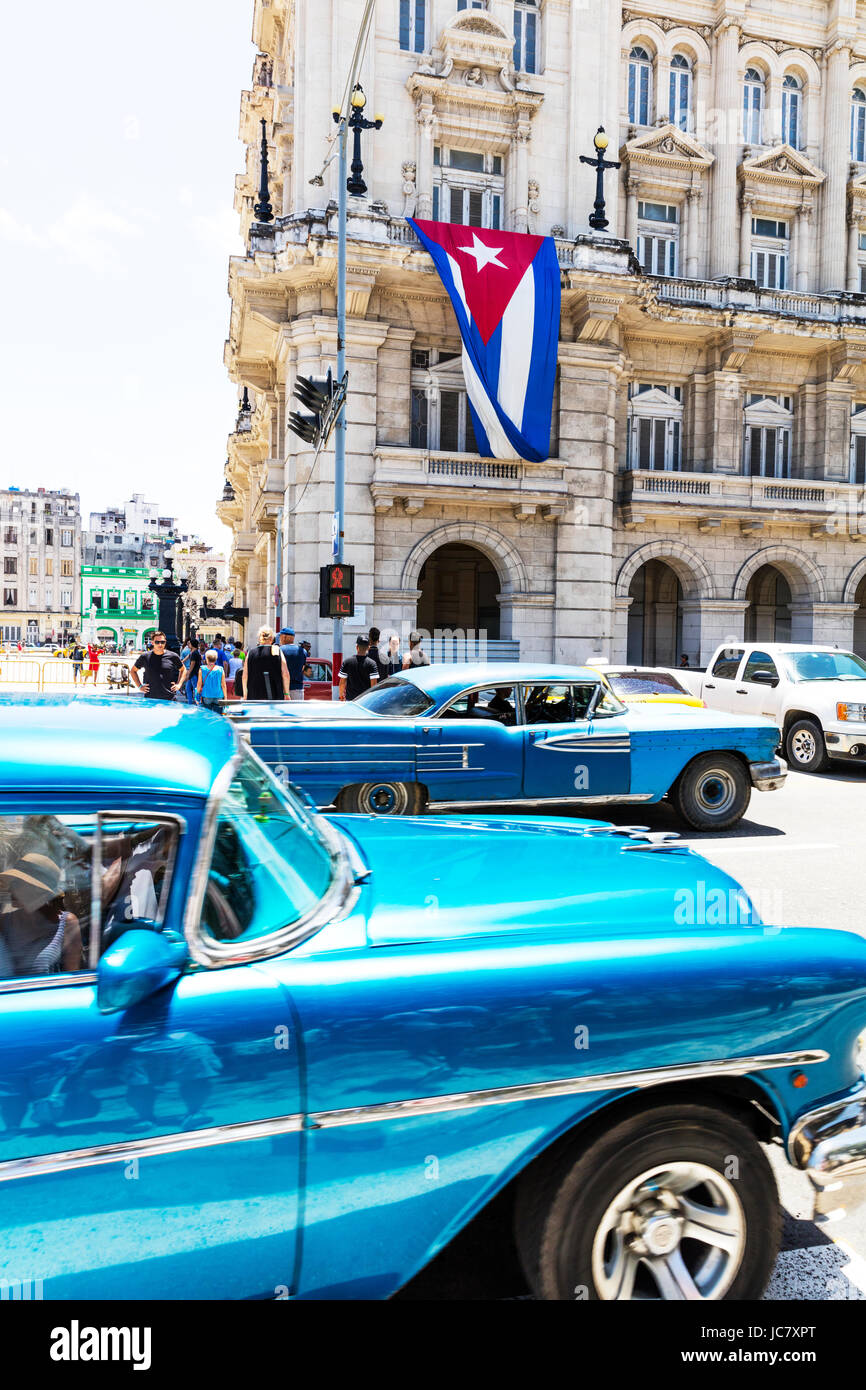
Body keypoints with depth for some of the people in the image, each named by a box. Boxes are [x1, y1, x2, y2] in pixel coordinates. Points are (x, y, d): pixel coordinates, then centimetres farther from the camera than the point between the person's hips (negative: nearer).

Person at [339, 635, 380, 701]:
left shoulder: (347, 661, -1)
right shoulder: (371, 664, -7)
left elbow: (342, 682, 2)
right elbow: (373, 684, -10)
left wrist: (341, 696, 15)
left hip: (350, 698, 2)